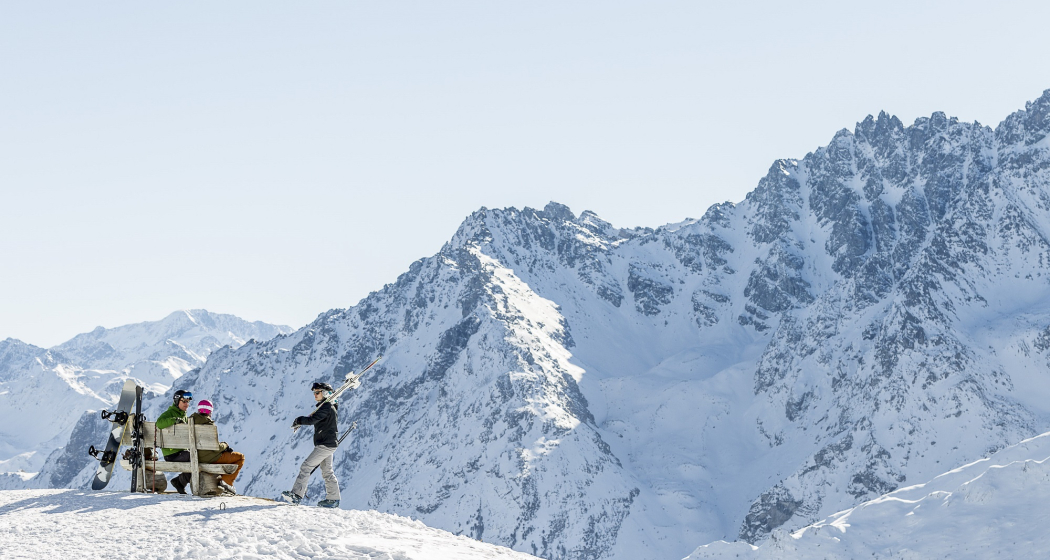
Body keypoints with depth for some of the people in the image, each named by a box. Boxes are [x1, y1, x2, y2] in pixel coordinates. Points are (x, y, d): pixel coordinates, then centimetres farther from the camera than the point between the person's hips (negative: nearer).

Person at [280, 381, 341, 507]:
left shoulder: (326, 407, -16)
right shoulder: (327, 406, 17)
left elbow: (312, 419, -28)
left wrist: (299, 421, -13)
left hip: (326, 444, -11)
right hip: (328, 444, 11)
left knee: (306, 466, -13)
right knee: (327, 472, 14)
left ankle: (297, 495, -16)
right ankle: (333, 499, 18)